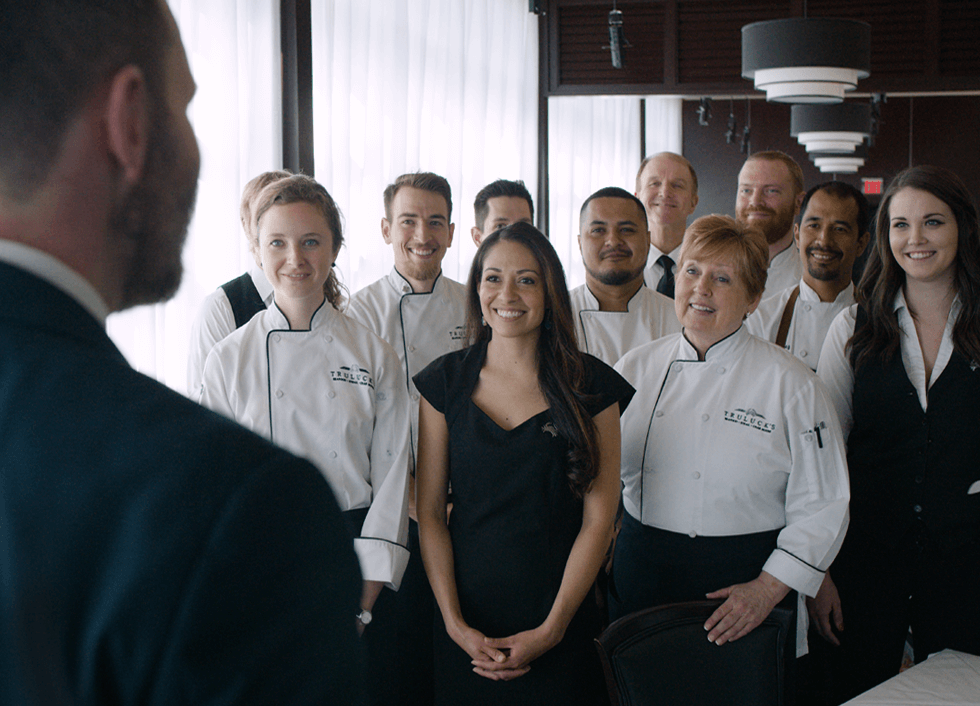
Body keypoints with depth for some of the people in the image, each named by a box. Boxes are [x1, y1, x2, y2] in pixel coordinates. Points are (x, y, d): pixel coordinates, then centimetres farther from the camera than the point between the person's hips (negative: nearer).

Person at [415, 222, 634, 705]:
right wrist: (456, 624, -9)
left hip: (560, 628, -1)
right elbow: (429, 512, 0)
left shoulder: (591, 386, -2)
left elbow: (598, 519, -5)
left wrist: (551, 629, -10)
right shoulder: (445, 382, 1)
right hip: (464, 624, 1)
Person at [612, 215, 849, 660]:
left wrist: (769, 588, -14)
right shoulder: (636, 368, 4)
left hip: (745, 573, -3)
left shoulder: (791, 384, -6)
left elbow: (821, 506, -6)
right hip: (642, 575, 3)